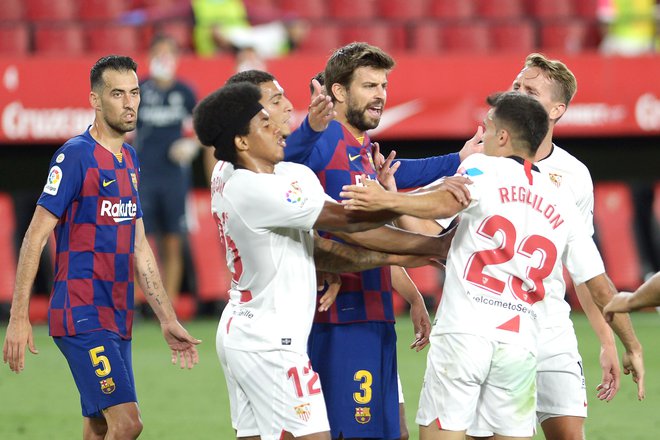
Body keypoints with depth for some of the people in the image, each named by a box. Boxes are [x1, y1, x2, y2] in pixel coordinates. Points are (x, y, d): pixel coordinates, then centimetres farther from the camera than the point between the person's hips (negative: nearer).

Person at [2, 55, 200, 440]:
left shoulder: (129, 159, 15)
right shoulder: (76, 155, -10)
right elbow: (35, 237, -11)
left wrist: (169, 321, 18)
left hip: (117, 318, 8)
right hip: (81, 317, -8)